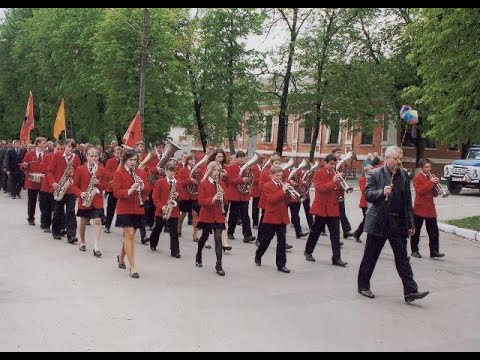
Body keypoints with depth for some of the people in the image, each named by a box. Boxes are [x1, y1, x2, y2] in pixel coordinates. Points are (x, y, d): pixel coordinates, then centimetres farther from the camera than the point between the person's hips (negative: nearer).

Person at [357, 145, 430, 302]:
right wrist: (382, 192, -31)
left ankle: (410, 291, 2)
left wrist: (411, 224, 9)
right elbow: (368, 194, -12)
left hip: (399, 223, 4)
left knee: (402, 258, 3)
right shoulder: (375, 174, -4)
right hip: (379, 222, -4)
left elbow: (408, 201, 12)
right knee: (370, 256, 7)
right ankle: (363, 286, 21)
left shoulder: (404, 175, 9)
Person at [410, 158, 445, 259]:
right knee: (416, 231, 4)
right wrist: (431, 182, -25)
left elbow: (435, 194, 14)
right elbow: (420, 191, -23)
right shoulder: (417, 178, -7)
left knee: (434, 231, 0)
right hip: (419, 208, -6)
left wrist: (436, 184, -5)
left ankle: (434, 251, 2)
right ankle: (414, 250, 13)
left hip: (430, 209, 6)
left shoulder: (431, 177, 13)